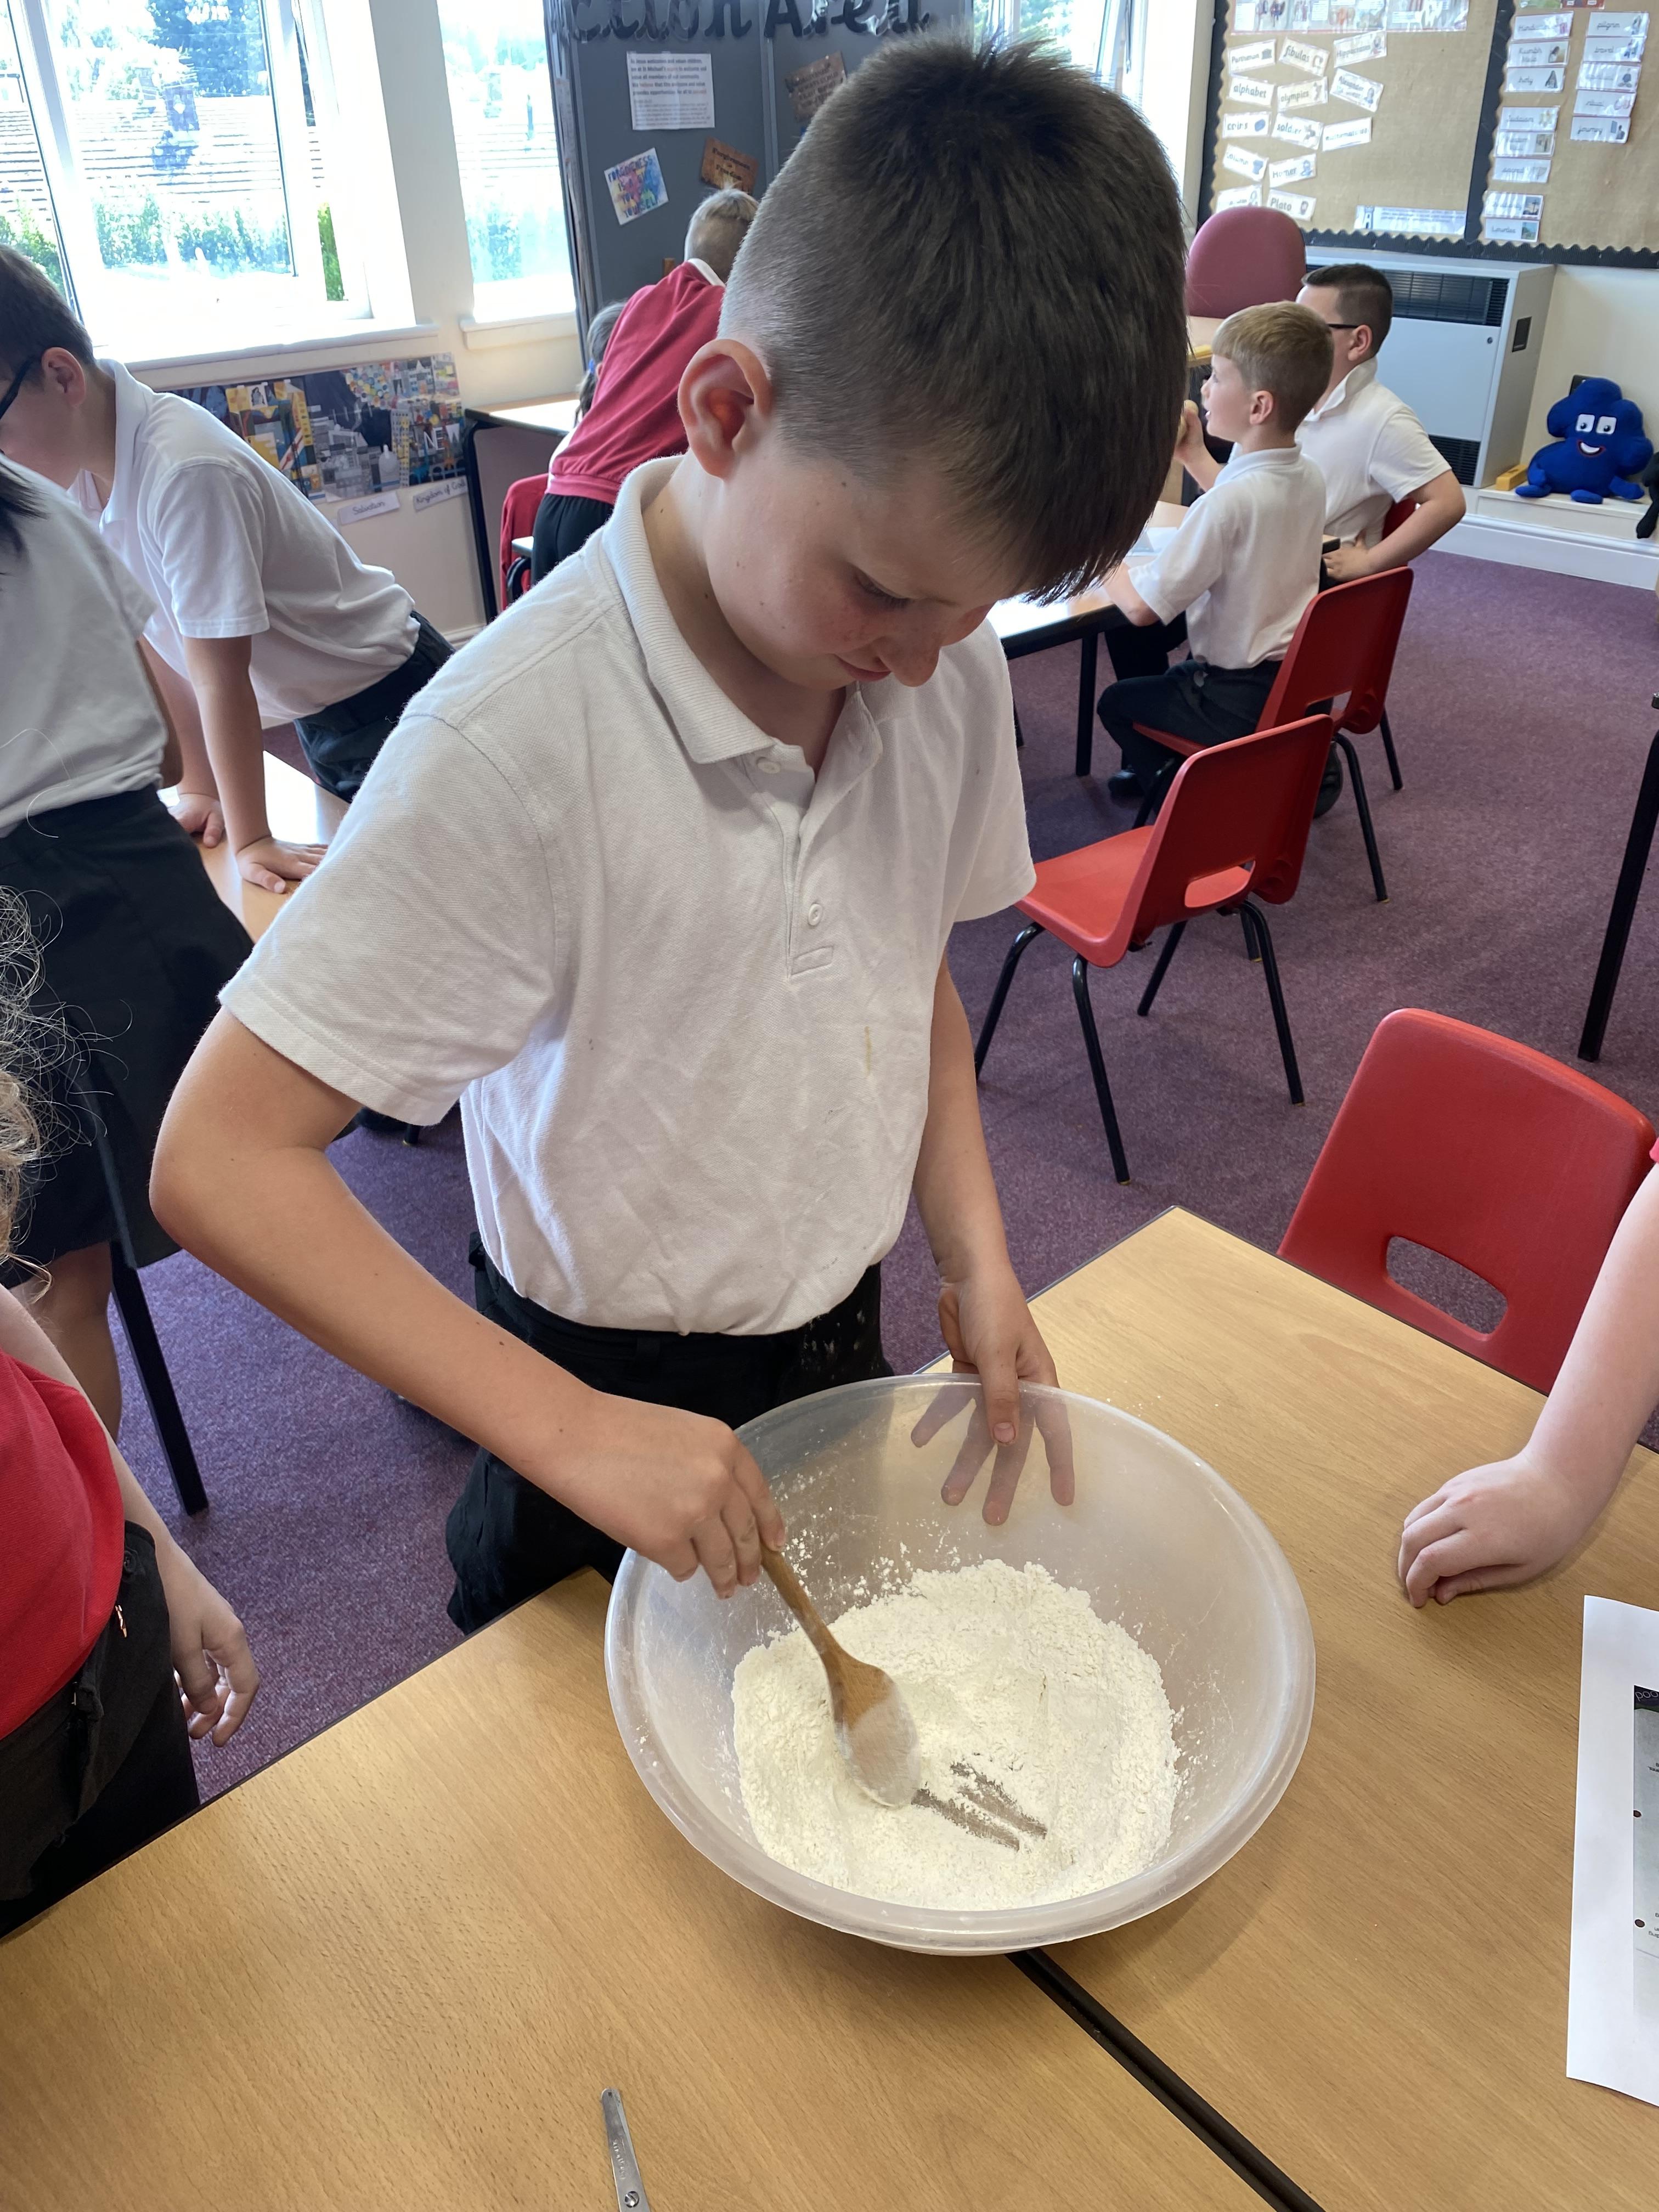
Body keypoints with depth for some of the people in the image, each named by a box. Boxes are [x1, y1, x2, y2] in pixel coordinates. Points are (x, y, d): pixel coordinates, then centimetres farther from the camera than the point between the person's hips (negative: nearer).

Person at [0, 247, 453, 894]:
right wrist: (199, 789, 4)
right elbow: (145, 641, 1)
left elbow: (221, 676, -29)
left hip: (388, 690, -8)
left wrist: (251, 840, -23)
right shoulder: (76, 472, -6)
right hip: (316, 713, 8)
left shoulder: (184, 474, -31)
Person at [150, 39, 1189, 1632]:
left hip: (844, 1332, 5)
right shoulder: (524, 739, -31)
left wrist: (974, 1258, -7)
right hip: (612, 1388, -5)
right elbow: (219, 1160, -28)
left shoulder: (948, 660, -11)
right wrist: (569, 1432, -31)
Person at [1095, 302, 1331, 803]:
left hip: (1239, 701, -8)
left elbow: (1140, 607, -27)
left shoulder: (1226, 503, -30)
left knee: (1117, 701, 18)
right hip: (1296, 681, 8)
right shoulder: (1310, 477, -2)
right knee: (1167, 680, 33)